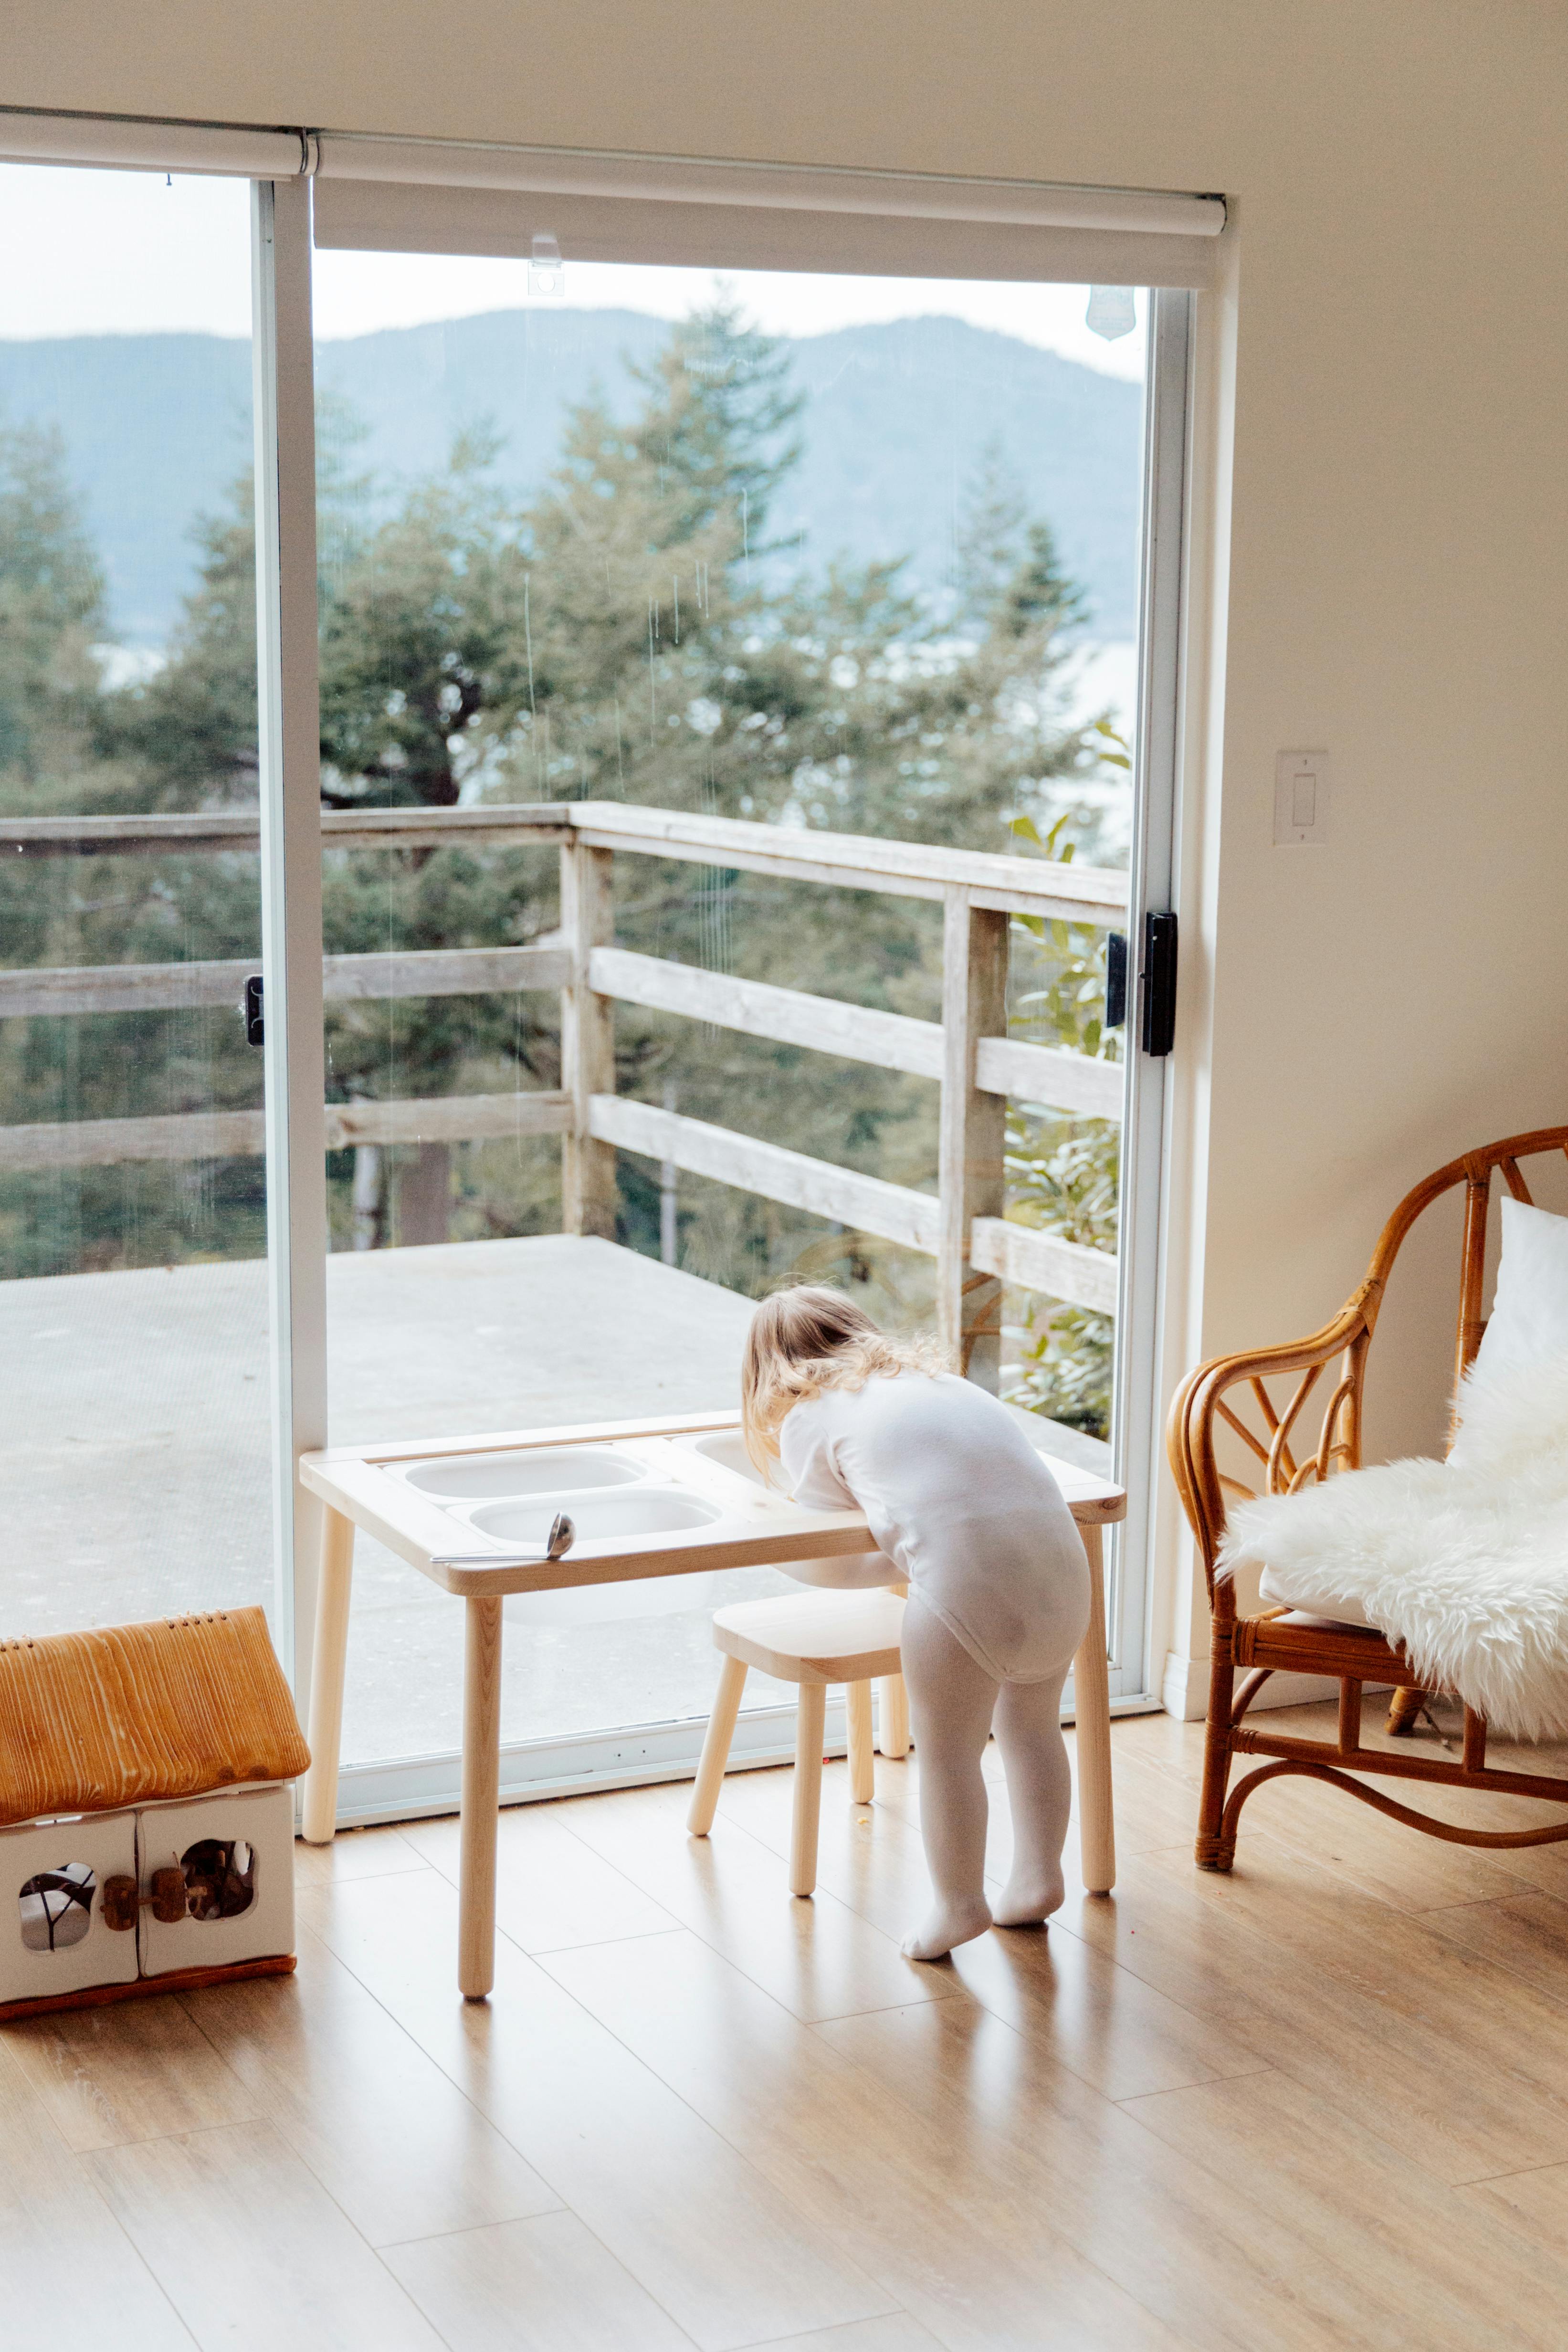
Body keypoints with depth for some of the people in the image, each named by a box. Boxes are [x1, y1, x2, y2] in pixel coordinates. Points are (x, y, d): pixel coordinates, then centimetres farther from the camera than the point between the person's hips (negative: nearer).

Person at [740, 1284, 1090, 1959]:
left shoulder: (806, 1418, 14)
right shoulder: (933, 1376, 31)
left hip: (962, 1574, -6)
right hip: (1057, 1555, 7)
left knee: (947, 1749, 8)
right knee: (1031, 1724, 24)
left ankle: (959, 1905, 14)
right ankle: (1037, 1878, 32)